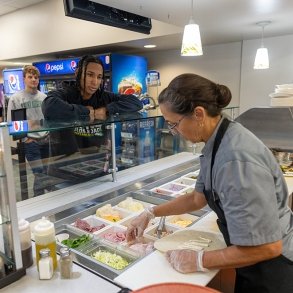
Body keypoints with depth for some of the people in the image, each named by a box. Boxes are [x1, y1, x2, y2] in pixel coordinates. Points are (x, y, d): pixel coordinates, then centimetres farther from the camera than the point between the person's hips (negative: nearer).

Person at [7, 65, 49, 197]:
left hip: (46, 140, 4)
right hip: (30, 142, -4)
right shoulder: (15, 98, -4)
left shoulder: (43, 97, 6)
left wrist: (49, 134, 5)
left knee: (47, 172, 13)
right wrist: (24, 138, -8)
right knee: (40, 173, -7)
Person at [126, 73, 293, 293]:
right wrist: (151, 213, 7)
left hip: (271, 270, -7)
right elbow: (199, 197, 7)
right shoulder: (217, 143, -5)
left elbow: (266, 246, -29)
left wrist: (198, 261, -20)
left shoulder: (236, 159, -33)